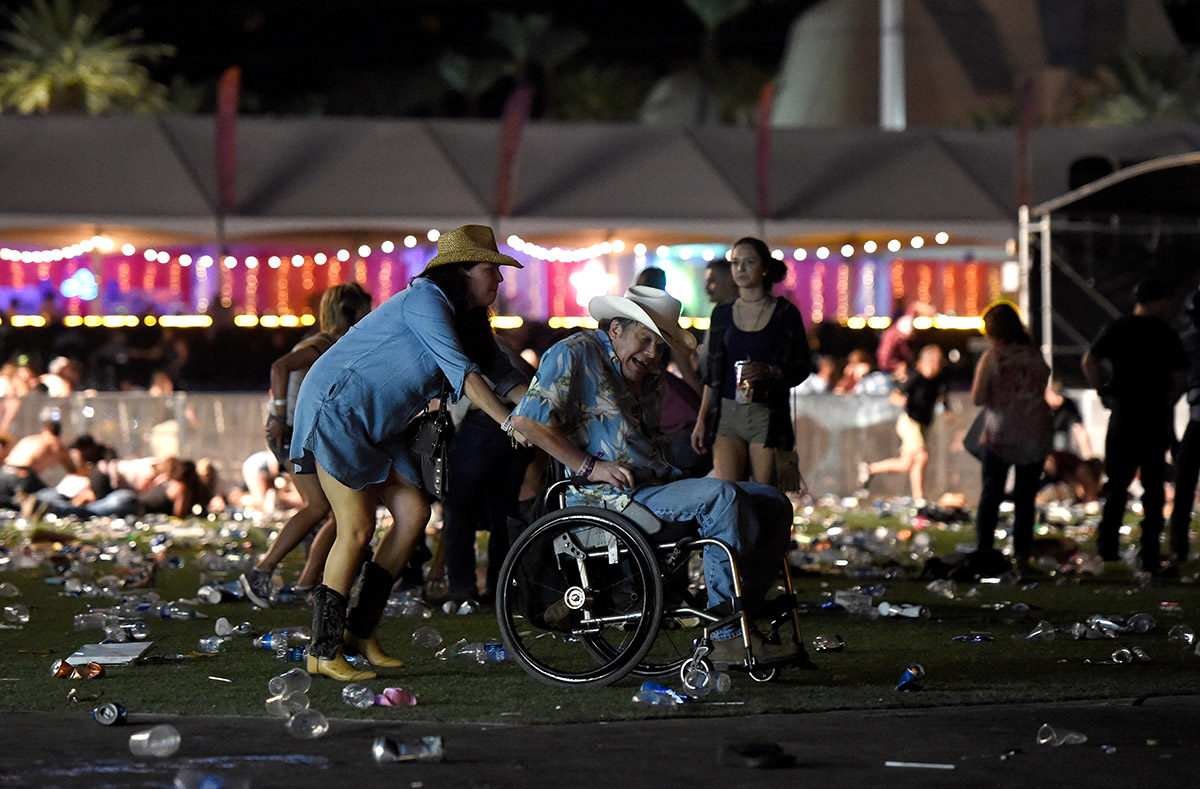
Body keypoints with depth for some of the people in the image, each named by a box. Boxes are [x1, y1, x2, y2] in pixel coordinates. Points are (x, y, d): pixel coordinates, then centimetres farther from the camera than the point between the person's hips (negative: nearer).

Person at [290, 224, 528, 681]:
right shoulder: (425, 301, -20)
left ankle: (361, 632, 4)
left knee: (413, 513, -2)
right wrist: (508, 422, -33)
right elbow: (460, 370, -29)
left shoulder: (467, 319, 10)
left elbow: (502, 374, 13)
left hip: (376, 423, 9)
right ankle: (324, 651, -7)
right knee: (357, 528, -13)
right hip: (335, 410, -9)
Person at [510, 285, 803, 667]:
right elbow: (526, 421, -13)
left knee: (772, 503, 0)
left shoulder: (647, 377, 23)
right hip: (609, 498, -9)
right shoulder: (575, 354, -4)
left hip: (657, 486, 9)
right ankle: (728, 634, -29)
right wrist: (590, 466, -16)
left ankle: (740, 617, -7)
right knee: (720, 496, -30)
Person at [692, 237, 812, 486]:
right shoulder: (722, 313, 12)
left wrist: (768, 371, -15)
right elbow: (713, 374, 14)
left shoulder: (785, 313, 2)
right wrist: (701, 420, 7)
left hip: (769, 415, -3)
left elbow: (803, 367, 2)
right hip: (728, 413, 3)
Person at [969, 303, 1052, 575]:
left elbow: (977, 398, -11)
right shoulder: (1035, 354, 3)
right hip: (1035, 436, 3)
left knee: (991, 495, 8)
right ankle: (1022, 557, 6)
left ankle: (984, 551, 2)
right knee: (1026, 499, 8)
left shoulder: (992, 356, -9)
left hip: (1000, 436, -3)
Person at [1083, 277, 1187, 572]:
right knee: (1153, 485, 6)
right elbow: (1180, 377, -8)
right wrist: (1168, 403, 8)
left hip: (1123, 412, 1)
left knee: (1117, 482, 10)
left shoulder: (1117, 328, 1)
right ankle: (1150, 555, 3)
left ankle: (1108, 545, 3)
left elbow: (1089, 361, -7)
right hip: (1156, 416, -1)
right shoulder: (1166, 334, -3)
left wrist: (1103, 391, 4)